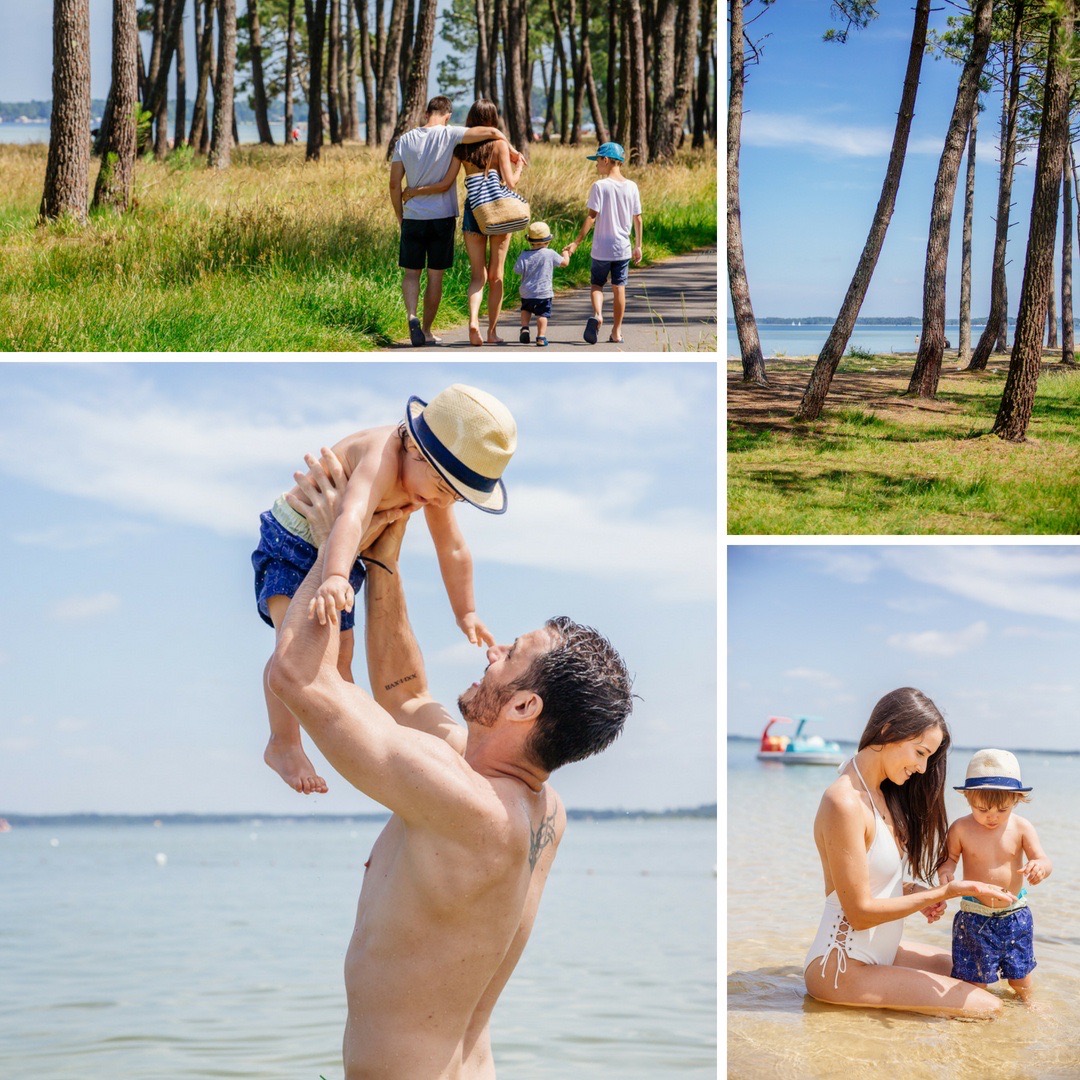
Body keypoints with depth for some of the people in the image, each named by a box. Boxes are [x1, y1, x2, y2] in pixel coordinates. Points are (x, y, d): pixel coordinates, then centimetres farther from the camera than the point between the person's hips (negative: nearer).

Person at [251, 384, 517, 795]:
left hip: (340, 558, 8)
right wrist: (335, 577, -70)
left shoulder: (431, 477, -7)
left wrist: (465, 613, 12)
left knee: (340, 651, 16)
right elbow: (352, 517, -54)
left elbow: (452, 549, 7)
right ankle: (283, 745, -14)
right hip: (291, 541, -8)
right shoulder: (383, 456, -35)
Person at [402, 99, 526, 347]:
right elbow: (510, 183, -7)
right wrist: (519, 166, 13)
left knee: (477, 274, 6)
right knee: (496, 275, 9)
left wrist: (414, 191, 8)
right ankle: (492, 331, 12)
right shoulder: (500, 144, -3)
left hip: (472, 212, 2)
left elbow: (445, 184, -3)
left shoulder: (461, 146, 3)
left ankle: (473, 319, -18)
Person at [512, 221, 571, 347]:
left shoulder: (524, 255, -5)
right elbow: (565, 262, 4)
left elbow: (517, 271, -4)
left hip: (527, 293, 2)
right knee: (542, 314, 3)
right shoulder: (550, 254, -7)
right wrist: (565, 253, 25)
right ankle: (541, 336, -6)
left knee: (525, 309, 25)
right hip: (544, 293, -2)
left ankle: (525, 328, 6)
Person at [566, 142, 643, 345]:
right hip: (623, 247, 3)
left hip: (602, 247, -3)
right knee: (619, 288, 10)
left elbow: (592, 217, -15)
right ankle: (616, 332, 12)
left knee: (597, 284, 12)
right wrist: (638, 245, 14)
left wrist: (577, 242, -11)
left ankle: (597, 314, -16)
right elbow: (638, 218, 5)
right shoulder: (631, 187, 1)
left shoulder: (599, 186, -10)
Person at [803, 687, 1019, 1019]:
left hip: (881, 951, 10)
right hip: (841, 967, -10)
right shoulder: (845, 802, -23)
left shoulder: (882, 793, 7)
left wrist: (915, 891, -5)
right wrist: (945, 892, -19)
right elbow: (860, 912, -21)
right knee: (986, 1007, -16)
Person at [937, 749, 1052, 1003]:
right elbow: (950, 857, 2)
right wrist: (945, 870, -22)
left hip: (1015, 914, 1)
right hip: (974, 917, -1)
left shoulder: (1021, 827, -9)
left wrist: (1040, 867, -35)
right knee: (974, 979, 4)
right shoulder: (960, 829, -11)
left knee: (1020, 975, 16)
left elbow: (1044, 861, -10)